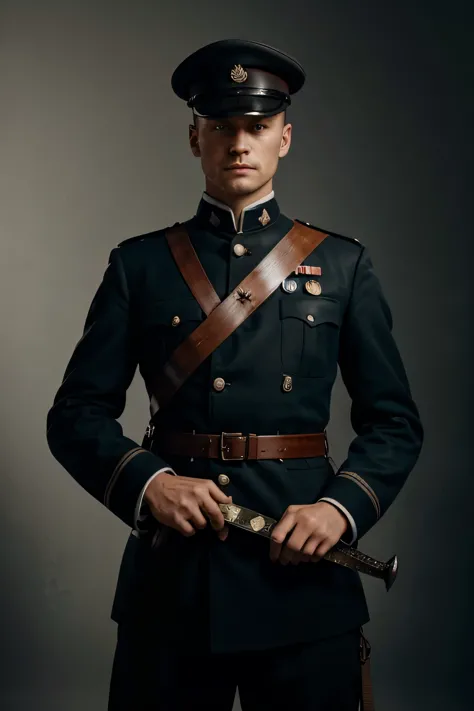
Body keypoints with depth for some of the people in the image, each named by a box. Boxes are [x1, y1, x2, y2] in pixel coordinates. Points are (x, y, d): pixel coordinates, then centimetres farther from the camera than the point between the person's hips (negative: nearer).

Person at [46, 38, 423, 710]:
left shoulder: (343, 265, 6)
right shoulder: (139, 264, 6)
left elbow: (395, 421, 6)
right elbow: (76, 413, 3)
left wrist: (342, 507, -11)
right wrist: (147, 482, -15)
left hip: (306, 582, 0)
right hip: (170, 575, 0)